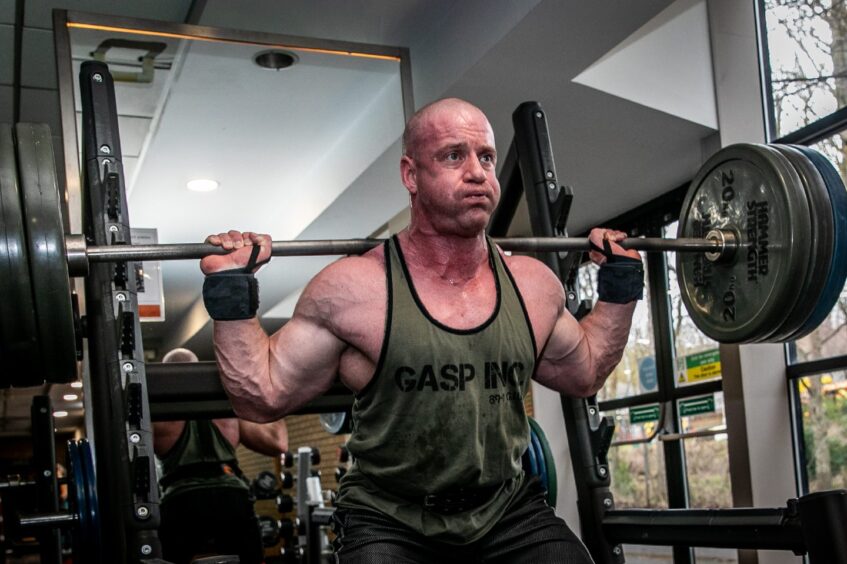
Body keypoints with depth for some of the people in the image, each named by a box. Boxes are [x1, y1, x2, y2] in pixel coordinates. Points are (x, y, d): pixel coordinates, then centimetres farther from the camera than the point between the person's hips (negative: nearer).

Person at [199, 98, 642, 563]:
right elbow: (264, 396, -4)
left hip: (509, 514, 4)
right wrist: (230, 292, -11)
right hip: (390, 524, -4)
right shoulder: (353, 289, -11)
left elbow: (585, 372, 20)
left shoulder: (533, 285, 2)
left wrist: (620, 284, 16)